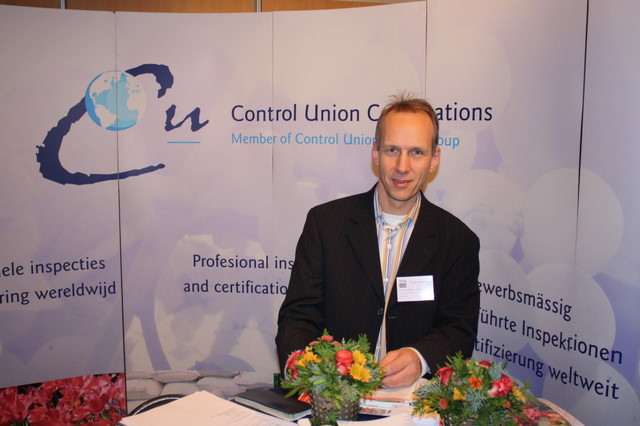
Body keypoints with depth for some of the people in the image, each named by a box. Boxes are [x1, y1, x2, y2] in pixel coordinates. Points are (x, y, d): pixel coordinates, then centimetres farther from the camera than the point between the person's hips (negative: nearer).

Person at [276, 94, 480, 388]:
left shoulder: (459, 240, 3)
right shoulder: (324, 221, 2)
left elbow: (460, 331, 2)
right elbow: (298, 315, 0)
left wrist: (420, 358, -21)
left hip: (415, 398, 1)